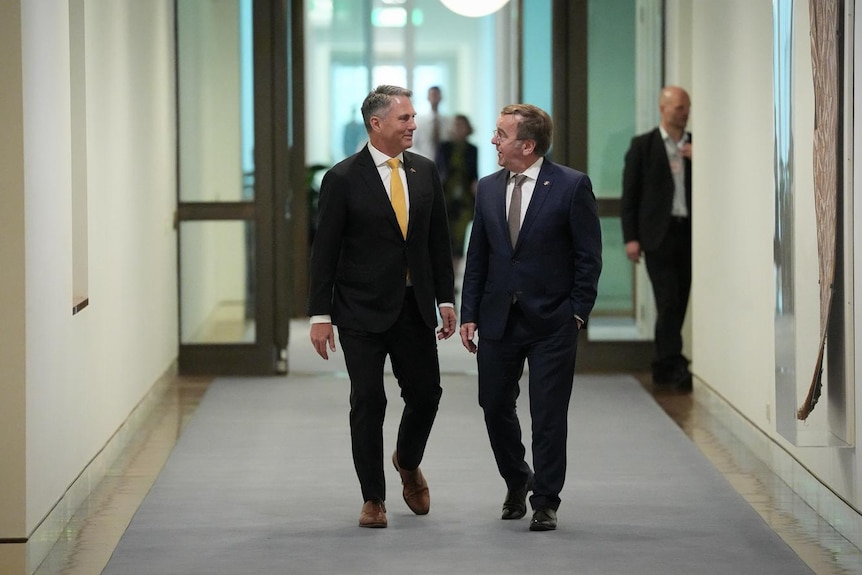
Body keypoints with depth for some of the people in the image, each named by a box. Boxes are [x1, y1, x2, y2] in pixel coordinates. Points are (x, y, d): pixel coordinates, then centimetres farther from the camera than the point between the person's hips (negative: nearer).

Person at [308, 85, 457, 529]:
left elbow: (439, 239, 11)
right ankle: (373, 499, 11)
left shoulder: (425, 171, 6)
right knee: (368, 402, -1)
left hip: (414, 307, 4)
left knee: (426, 392, 6)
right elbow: (325, 250, -7)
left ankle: (408, 462, 36)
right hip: (363, 309, -4)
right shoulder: (343, 178, -8)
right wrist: (320, 315, -10)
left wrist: (446, 298, 6)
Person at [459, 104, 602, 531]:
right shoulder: (488, 189, 7)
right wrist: (469, 315, 5)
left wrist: (577, 313, -9)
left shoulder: (572, 186, -7)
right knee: (495, 406, 9)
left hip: (552, 321, -4)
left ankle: (545, 503, 10)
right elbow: (477, 257, 11)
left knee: (549, 416, -1)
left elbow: (589, 256, -5)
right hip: (498, 319, 4)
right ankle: (517, 481, 33)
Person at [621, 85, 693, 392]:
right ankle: (674, 367, -13)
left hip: (689, 232, 4)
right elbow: (630, 194, 1)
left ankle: (663, 368, 15)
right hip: (658, 232, -4)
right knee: (668, 301, -11)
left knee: (680, 301, 5)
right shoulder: (643, 145, 3)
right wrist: (630, 237, -7)